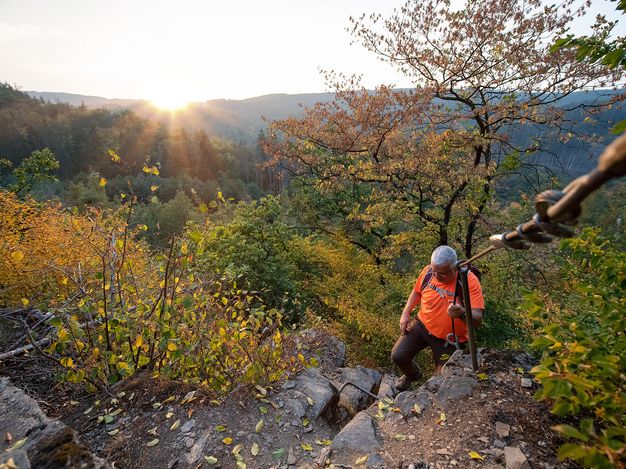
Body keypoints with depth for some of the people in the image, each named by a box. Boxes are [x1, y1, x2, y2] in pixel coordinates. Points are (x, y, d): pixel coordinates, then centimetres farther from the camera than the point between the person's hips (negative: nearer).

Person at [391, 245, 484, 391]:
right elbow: (417, 291, 8)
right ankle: (412, 374, 31)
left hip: (449, 339, -3)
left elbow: (478, 320, -27)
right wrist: (405, 313, -1)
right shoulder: (428, 271, -13)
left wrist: (462, 313, -48)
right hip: (422, 325, 3)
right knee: (397, 356, -5)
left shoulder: (470, 281, -25)